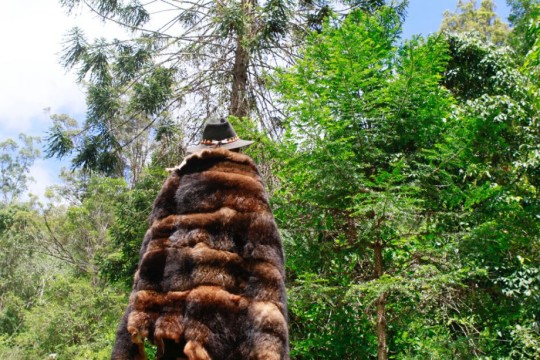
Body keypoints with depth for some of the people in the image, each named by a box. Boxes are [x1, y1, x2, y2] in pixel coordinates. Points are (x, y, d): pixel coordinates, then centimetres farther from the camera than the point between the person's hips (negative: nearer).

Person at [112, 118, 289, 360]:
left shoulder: (176, 184, 16)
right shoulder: (245, 189, 3)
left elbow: (150, 262, 11)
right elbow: (263, 269, -9)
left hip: (172, 321, 5)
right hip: (222, 318, -5)